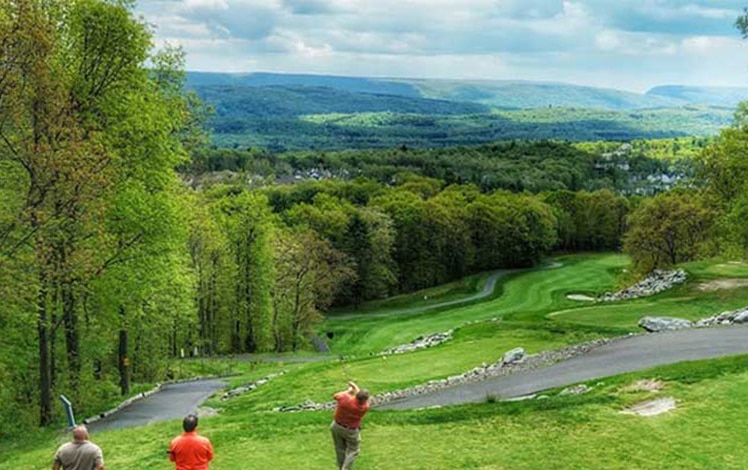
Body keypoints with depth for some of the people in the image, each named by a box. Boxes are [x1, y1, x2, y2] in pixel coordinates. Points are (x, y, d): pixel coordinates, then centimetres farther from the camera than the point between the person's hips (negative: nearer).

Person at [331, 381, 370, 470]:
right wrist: (356, 388, 6)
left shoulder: (344, 398, -31)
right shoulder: (364, 408, -29)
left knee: (340, 449, 22)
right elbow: (364, 402, -3)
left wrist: (349, 390, 6)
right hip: (351, 431, -3)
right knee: (353, 451, 17)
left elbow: (335, 396, -6)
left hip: (336, 426, 3)